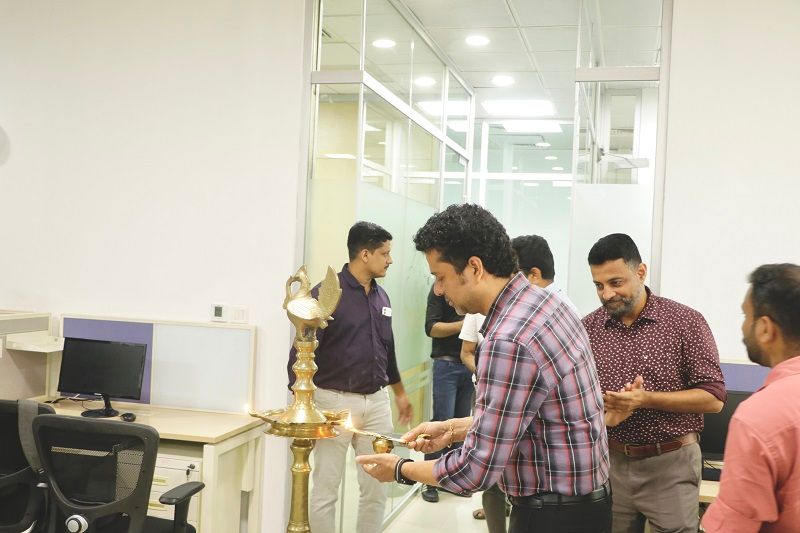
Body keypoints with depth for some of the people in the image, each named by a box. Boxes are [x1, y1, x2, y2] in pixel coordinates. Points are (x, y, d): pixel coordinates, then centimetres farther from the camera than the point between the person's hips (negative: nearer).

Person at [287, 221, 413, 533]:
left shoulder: (381, 297, 9)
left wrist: (400, 393, 25)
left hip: (377, 402, 6)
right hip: (335, 401, -6)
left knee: (376, 489, 9)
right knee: (326, 491, 3)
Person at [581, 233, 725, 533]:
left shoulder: (686, 322, -8)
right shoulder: (587, 329, 1)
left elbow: (713, 398, -9)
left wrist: (647, 399, -20)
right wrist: (604, 417, -16)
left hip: (671, 464, -3)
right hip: (608, 461, 3)